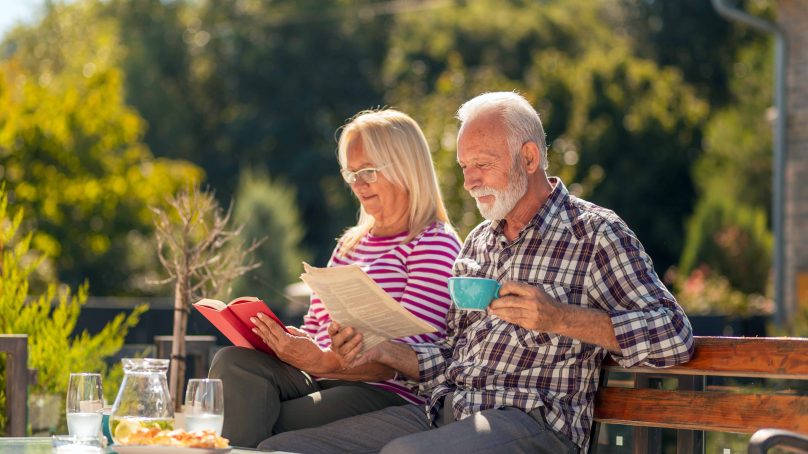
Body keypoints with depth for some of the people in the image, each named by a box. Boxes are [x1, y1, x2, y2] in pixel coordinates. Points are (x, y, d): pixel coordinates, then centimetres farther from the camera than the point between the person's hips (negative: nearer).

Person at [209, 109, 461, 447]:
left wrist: (324, 362, -27)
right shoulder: (350, 244, 26)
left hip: (387, 394, -7)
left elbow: (408, 356, -12)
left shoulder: (435, 244, -1)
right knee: (234, 362, -24)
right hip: (321, 381, 7)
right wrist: (278, 339, -1)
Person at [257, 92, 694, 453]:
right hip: (444, 411, 7)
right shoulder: (479, 242, 24)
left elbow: (674, 336, -10)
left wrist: (561, 319, -18)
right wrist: (384, 351, 4)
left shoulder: (593, 233, 1)